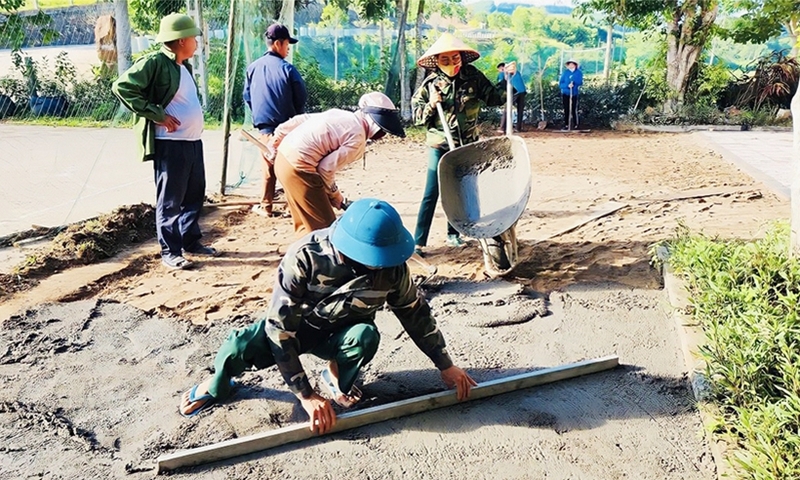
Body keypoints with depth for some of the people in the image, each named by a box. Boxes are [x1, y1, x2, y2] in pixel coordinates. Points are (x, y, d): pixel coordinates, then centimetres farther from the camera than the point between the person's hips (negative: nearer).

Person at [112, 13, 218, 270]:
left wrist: (195, 121, 9)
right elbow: (122, 87, -18)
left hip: (193, 140, 9)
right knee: (170, 199, -1)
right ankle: (170, 251, 8)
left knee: (195, 194, 15)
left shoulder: (184, 66, 15)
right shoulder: (154, 62, -11)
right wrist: (157, 115, -18)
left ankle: (191, 241, 28)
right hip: (170, 143, -9)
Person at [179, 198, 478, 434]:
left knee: (367, 336, -34)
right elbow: (279, 326, -33)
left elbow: (415, 312, -6)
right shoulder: (304, 257, -34)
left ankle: (338, 381, 1)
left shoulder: (392, 265, -24)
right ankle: (218, 385, 8)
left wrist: (446, 365, 1)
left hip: (341, 333, 2)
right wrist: (306, 396, -34)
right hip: (295, 325, -2)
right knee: (240, 348, -30)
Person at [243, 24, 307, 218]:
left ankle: (266, 207, 16)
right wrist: (296, 116, 13)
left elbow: (247, 96, 9)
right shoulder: (287, 68, -11)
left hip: (264, 126, 3)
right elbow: (302, 97, -5)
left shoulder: (252, 67, 1)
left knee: (269, 168, 11)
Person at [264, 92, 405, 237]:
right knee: (323, 225, -2)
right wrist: (335, 196, 2)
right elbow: (326, 168, -13)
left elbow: (300, 119, 15)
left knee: (305, 222, 22)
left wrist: (276, 140, 23)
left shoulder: (341, 114, 13)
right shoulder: (357, 138, -11)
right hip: (298, 166, -10)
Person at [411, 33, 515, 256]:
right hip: (439, 146, -3)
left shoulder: (473, 76, -4)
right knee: (431, 194, -4)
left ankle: (453, 234, 31)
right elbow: (417, 115, -3)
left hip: (467, 145, 3)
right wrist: (430, 106, -21)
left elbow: (493, 97, 1)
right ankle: (418, 241, 1)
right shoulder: (430, 83, -8)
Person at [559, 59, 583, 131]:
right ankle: (566, 125, 9)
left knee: (574, 110, -5)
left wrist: (573, 79, -26)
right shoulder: (565, 72, 0)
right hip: (565, 94, 1)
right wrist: (567, 85, -21)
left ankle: (575, 125, 2)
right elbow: (560, 84, -5)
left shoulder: (579, 73, -1)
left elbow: (580, 82, -12)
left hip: (574, 94, -1)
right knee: (566, 110, 3)